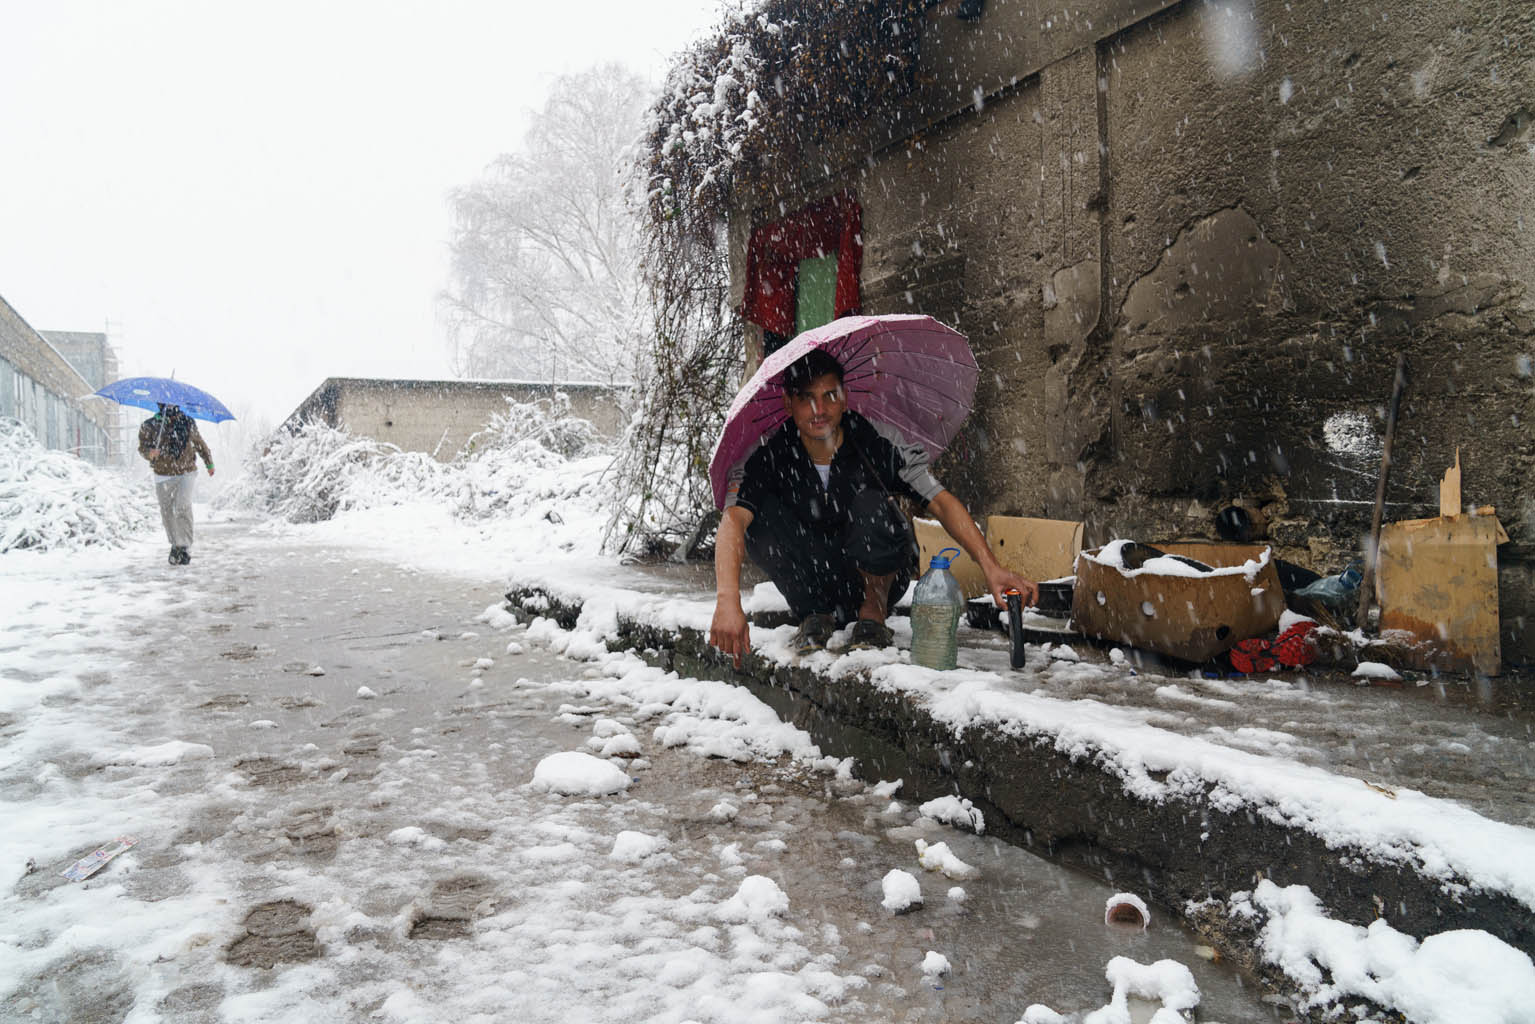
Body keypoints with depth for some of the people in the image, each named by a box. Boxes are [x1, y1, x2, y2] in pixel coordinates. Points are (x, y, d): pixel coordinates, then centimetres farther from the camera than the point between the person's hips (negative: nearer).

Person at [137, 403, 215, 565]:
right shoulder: (149, 426, -4)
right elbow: (142, 447, 0)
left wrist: (209, 463, 27)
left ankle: (185, 546, -11)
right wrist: (150, 453, -25)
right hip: (163, 475, 1)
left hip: (186, 472, -1)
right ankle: (175, 545, 25)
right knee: (167, 511, 6)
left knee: (183, 506, -17)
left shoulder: (187, 423, 0)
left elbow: (199, 443, 15)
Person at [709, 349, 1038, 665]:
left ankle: (873, 615, -8)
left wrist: (992, 569, -32)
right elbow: (733, 521, -32)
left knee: (870, 504, -32)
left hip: (880, 578, 0)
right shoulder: (767, 456, -17)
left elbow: (941, 502, -18)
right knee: (759, 515, -26)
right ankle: (814, 616, -7)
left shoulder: (878, 441, -16)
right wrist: (727, 601, -50)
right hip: (812, 585, 1)